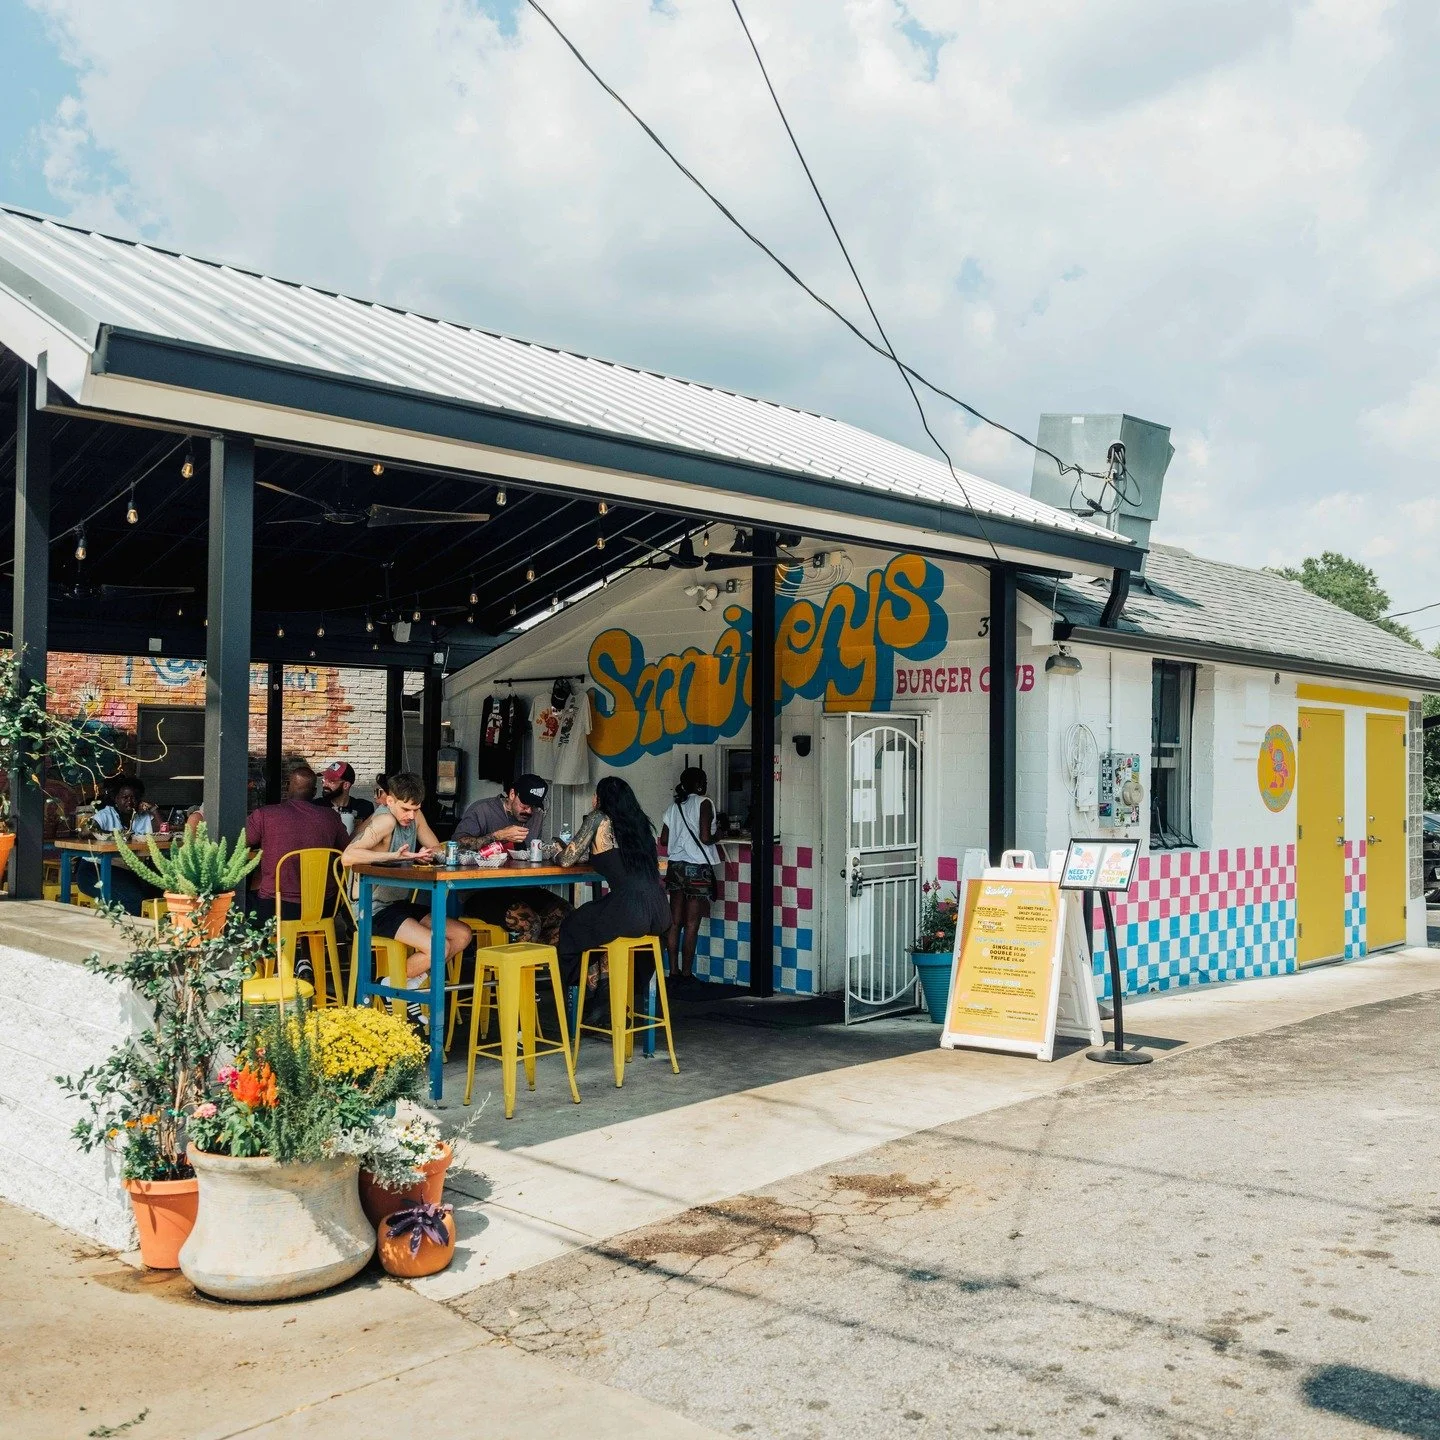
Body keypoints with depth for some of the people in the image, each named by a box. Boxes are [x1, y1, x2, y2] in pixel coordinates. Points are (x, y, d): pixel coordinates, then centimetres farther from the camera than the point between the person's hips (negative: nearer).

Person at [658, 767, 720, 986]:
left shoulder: (674, 806, 10)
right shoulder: (703, 803, -9)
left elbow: (663, 840, 12)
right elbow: (705, 837, -19)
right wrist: (714, 838, 2)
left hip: (676, 867, 6)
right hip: (698, 868, -6)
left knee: (675, 922, 8)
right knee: (692, 925, -2)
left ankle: (674, 970, 12)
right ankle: (686, 973, 1)